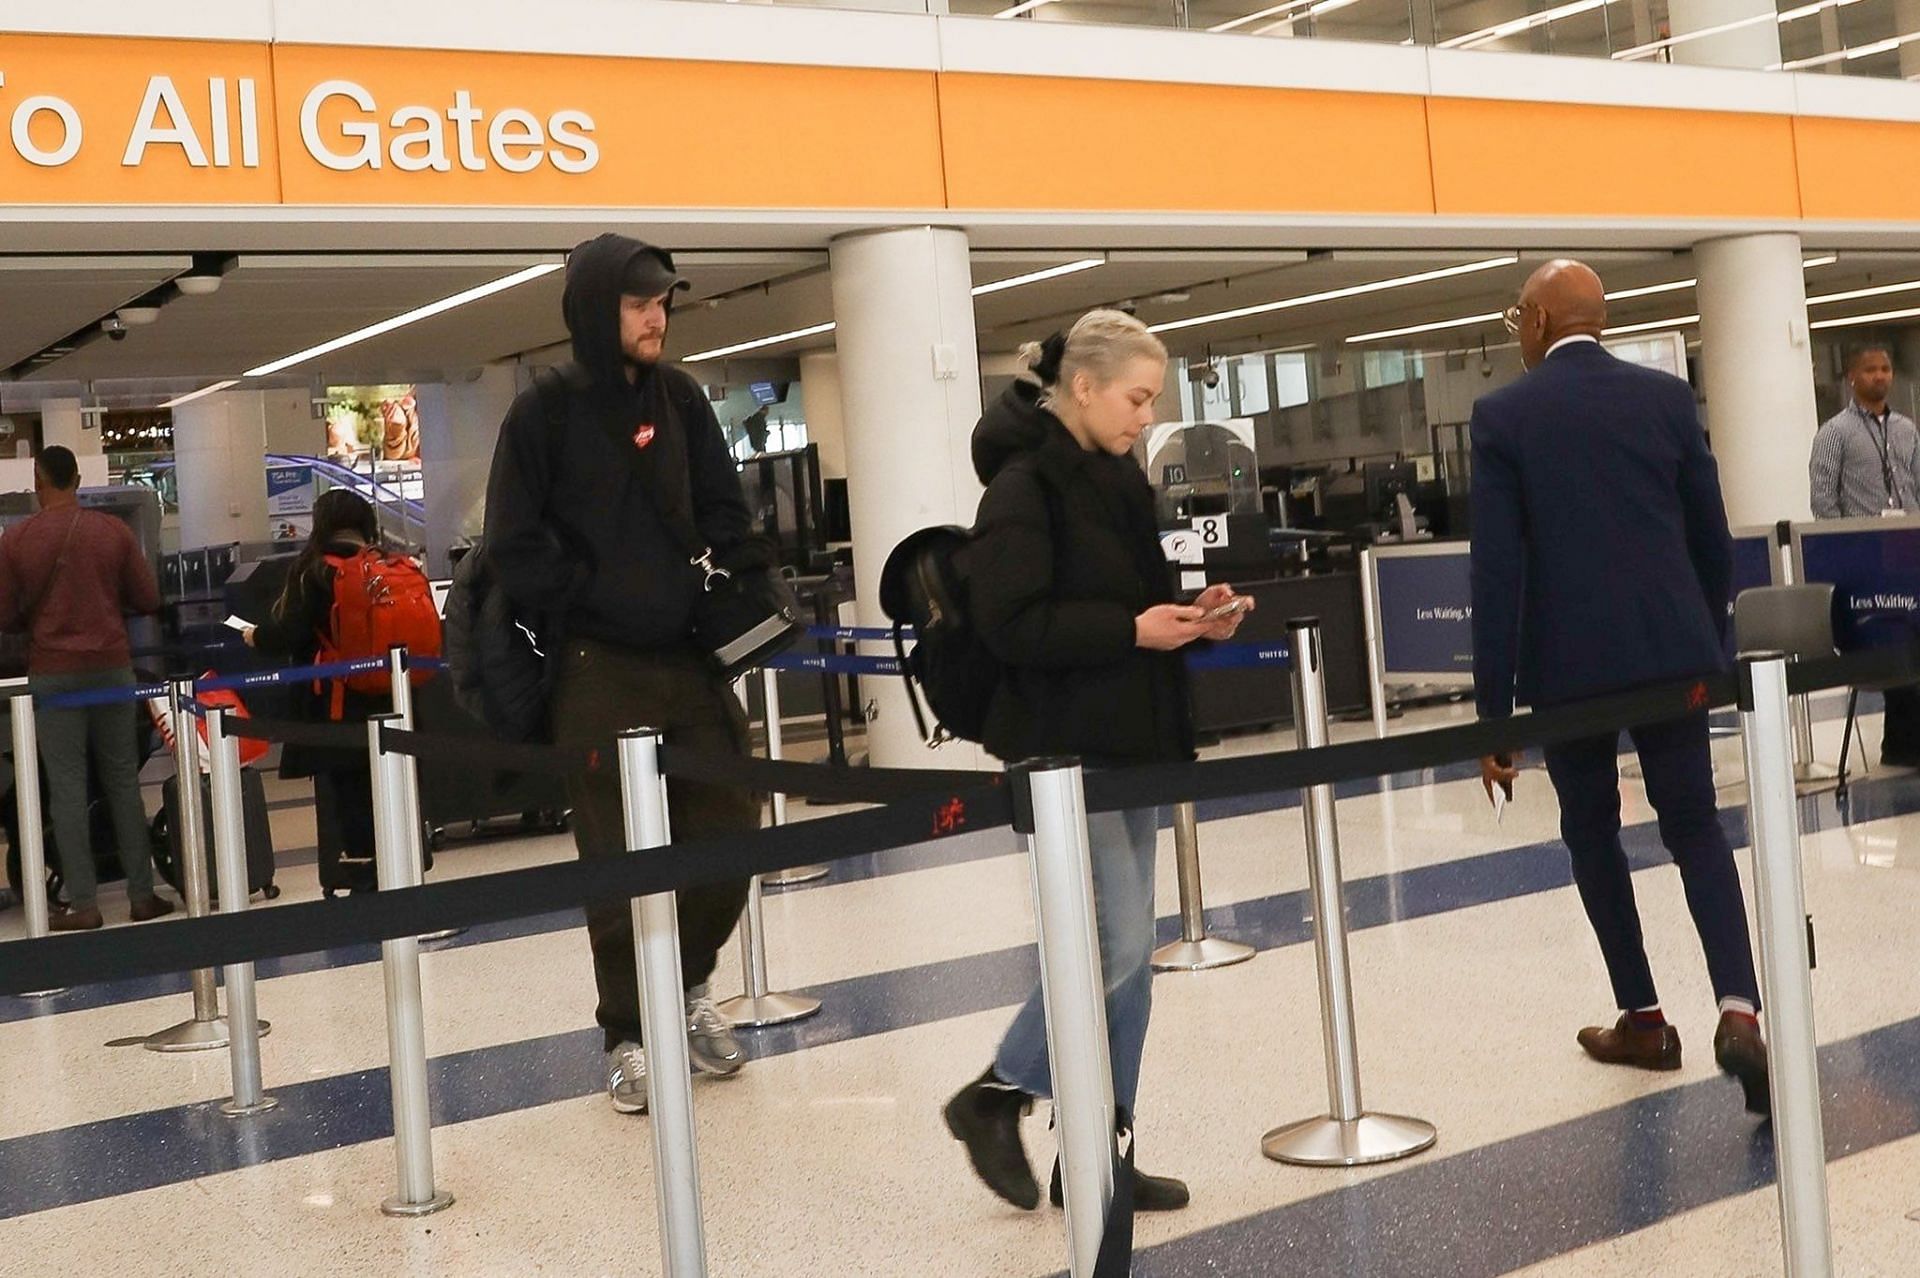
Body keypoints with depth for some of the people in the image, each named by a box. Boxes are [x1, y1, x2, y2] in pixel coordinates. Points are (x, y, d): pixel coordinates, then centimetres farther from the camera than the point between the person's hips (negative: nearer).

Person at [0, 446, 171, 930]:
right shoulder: (114, 531, -3)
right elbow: (148, 599, 1)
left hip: (52, 672, -1)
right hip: (111, 666, 1)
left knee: (67, 786, 3)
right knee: (122, 781, 8)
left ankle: (83, 904, 2)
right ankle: (142, 895, 11)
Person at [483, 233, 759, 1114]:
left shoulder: (680, 399, 9)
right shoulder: (543, 413, -6)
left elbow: (725, 513, 12)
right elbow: (515, 551, -9)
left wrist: (724, 605, -1)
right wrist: (597, 601, -9)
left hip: (692, 657, 4)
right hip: (599, 672, -4)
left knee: (729, 833, 6)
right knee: (618, 864, 1)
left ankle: (690, 985, 29)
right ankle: (628, 1037, 15)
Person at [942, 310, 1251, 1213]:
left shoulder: (1119, 480, 12)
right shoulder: (1025, 484, -14)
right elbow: (1010, 624, -20)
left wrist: (1187, 613, 1)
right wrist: (1131, 629, -22)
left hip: (1130, 739, 9)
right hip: (1065, 748, -9)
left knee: (1128, 950, 9)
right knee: (1116, 945, -10)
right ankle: (994, 1098, 11)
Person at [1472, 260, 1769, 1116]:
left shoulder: (1503, 415, -4)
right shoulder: (1667, 397, 5)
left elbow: (1497, 568, -9)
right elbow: (1713, 540, 7)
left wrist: (1494, 708, -6)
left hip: (1568, 663, -2)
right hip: (1670, 652, 3)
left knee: (1591, 832, 16)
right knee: (1695, 828, 11)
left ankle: (1642, 1019, 22)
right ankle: (1738, 1010, -7)